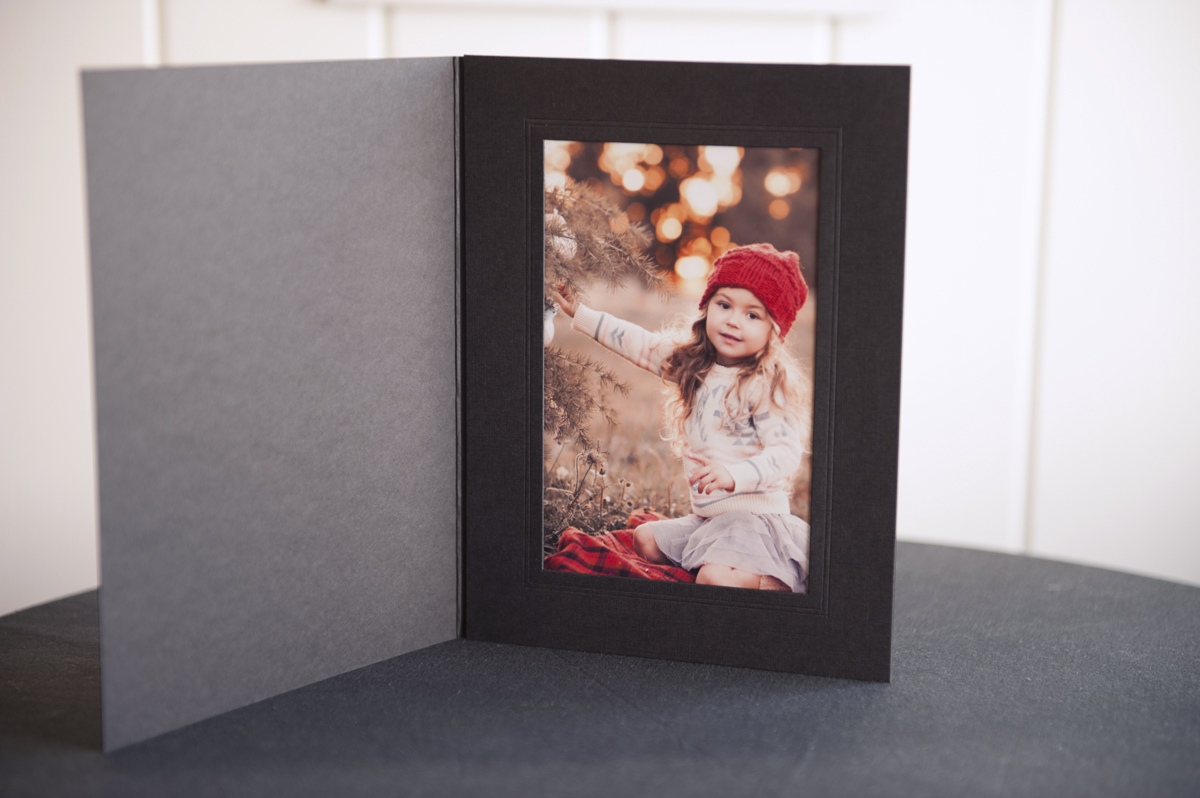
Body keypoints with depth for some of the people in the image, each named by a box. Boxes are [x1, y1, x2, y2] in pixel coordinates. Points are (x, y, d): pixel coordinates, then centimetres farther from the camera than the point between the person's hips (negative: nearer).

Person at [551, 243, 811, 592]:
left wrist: (732, 474, -35)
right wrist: (579, 312, 21)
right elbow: (641, 344, 17)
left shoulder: (766, 384, -17)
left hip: (755, 515, -9)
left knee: (715, 580, -32)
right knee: (645, 540, 18)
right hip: (707, 517, 9)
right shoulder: (693, 362, 7)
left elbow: (787, 452, -21)